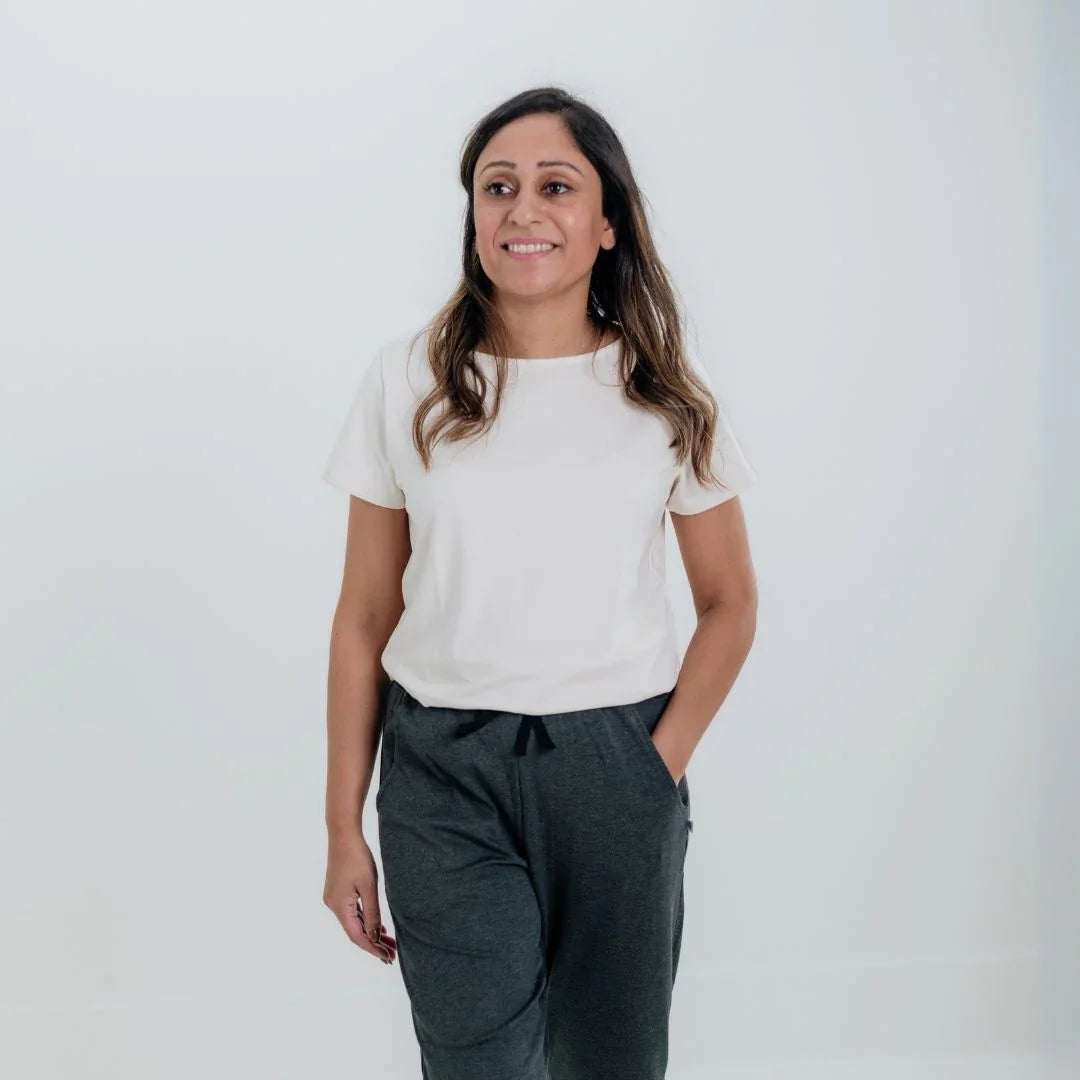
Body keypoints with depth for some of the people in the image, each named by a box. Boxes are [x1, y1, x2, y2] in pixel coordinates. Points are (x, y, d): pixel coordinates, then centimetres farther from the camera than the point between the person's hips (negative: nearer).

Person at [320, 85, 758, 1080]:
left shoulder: (666, 389, 1)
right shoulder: (406, 382, 0)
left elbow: (730, 604, 7)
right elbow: (365, 621, 2)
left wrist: (661, 765, -5)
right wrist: (345, 829, 2)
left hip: (613, 766, 1)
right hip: (443, 773, -1)